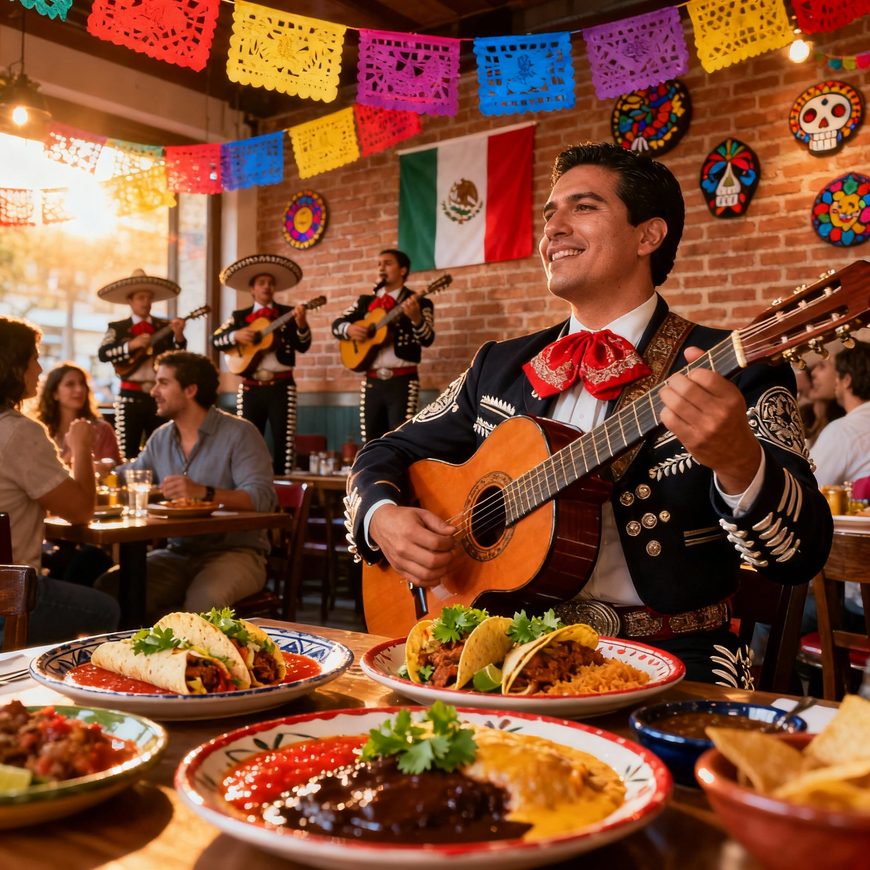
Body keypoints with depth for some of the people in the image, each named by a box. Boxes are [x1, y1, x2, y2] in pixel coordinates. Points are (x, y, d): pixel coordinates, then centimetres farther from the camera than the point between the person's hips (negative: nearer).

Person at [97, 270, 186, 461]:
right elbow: (103, 354, -9)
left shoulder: (165, 326, 8)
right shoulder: (117, 328, 4)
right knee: (127, 451, -1)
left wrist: (178, 335, -17)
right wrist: (132, 345, -20)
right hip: (131, 396, -2)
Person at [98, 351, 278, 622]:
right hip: (178, 554, 6)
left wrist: (204, 492, -32)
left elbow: (262, 498, -20)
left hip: (234, 551, -6)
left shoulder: (239, 433, -7)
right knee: (109, 587, -17)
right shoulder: (161, 438, 15)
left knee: (204, 599, -38)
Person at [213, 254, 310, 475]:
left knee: (283, 439, -3)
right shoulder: (240, 316, 10)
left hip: (281, 386, -1)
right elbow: (215, 339, 3)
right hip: (251, 388, 2)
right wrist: (236, 336, -15)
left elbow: (303, 347, -6)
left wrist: (301, 324, -24)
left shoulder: (288, 314, 5)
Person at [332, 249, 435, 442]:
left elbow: (427, 339, -12)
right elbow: (337, 324, 12)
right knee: (371, 440, 9)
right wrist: (349, 329, -11)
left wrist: (415, 317, -31)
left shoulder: (419, 302, -1)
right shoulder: (365, 301, 13)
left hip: (402, 381, -5)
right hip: (372, 381, 5)